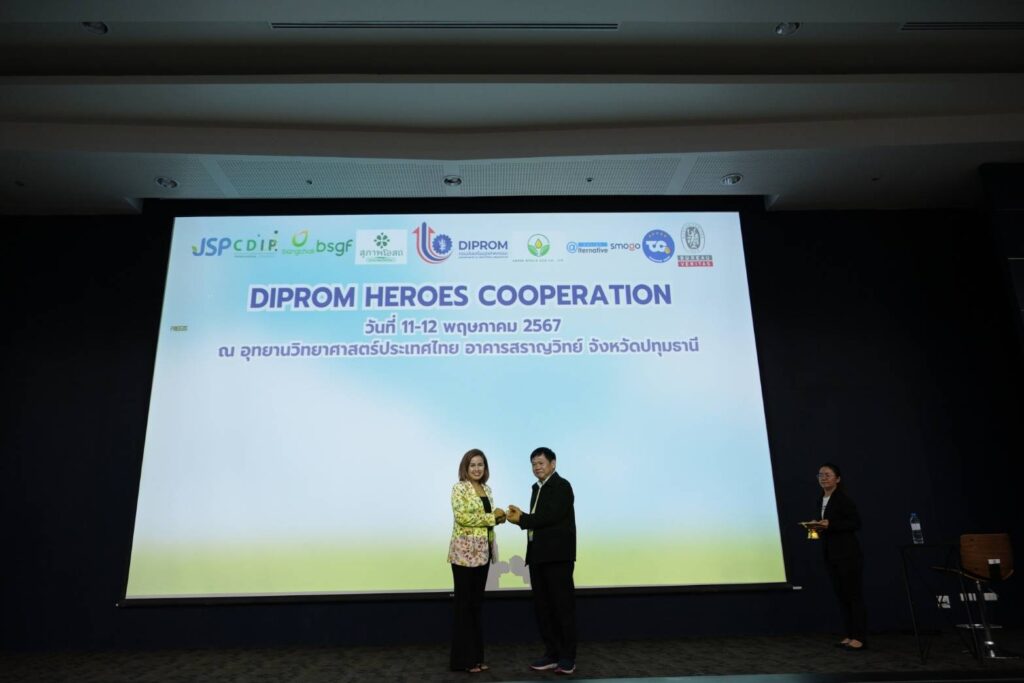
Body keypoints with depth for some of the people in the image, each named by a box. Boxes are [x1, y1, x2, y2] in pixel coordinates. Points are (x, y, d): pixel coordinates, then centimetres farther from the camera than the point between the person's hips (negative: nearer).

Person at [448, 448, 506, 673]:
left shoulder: (486, 489, 12)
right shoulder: (459, 488, -10)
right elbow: (462, 517, -21)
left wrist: (498, 517, -2)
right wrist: (493, 516, -15)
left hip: (483, 551, 7)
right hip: (464, 551, -7)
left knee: (477, 604, 13)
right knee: (464, 604, 0)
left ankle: (476, 655, 22)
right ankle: (463, 659, 10)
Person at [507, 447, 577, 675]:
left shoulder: (561, 486, -8)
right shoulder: (538, 488, 18)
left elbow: (550, 516, -19)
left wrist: (521, 519, -11)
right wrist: (522, 515, -3)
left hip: (557, 556, -8)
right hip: (538, 556, 8)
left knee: (563, 606, 0)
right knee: (543, 607, 10)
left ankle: (567, 657, 9)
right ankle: (552, 654, 19)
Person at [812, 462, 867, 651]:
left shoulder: (844, 499, -11)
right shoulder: (821, 500, 13)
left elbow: (856, 523, -16)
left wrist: (830, 525, -22)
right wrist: (819, 527, 2)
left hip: (848, 554, -8)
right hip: (831, 554, 8)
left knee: (854, 594, -1)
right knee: (841, 595, 11)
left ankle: (859, 637, 5)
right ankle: (849, 635, 17)